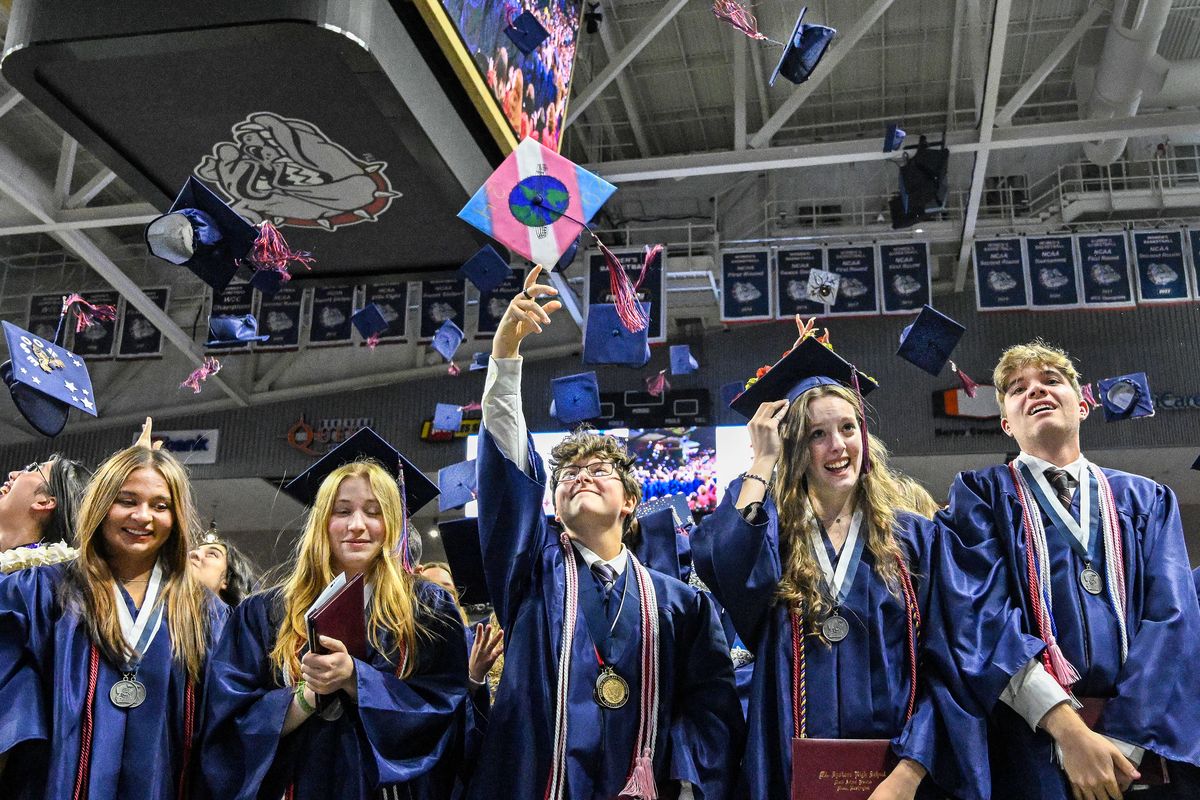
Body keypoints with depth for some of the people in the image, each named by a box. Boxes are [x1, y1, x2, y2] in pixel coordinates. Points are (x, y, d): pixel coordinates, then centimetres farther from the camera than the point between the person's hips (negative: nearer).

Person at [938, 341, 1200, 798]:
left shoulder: (1147, 500, 14)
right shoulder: (981, 494, 7)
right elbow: (982, 612, -7)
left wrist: (1122, 741, -15)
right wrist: (1069, 730, -20)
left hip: (1151, 747, 2)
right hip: (1036, 747, -2)